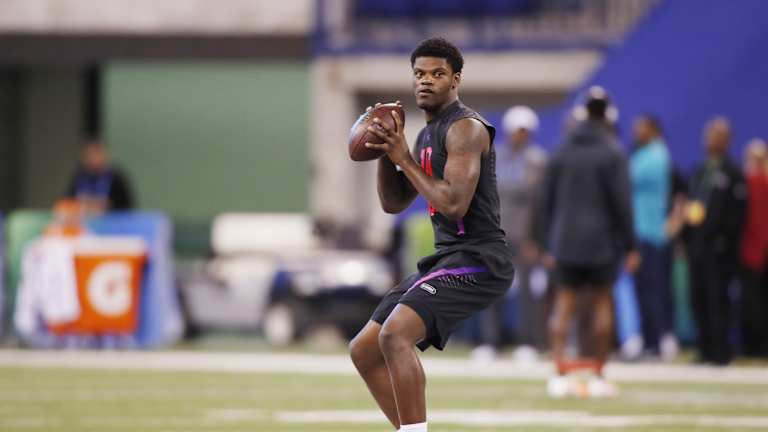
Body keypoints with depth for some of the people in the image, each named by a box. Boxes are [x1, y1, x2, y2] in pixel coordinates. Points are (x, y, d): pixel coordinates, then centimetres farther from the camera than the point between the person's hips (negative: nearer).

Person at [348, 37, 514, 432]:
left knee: (395, 334, -29)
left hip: (477, 261, -10)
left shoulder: (465, 129, -12)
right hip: (447, 259, 10)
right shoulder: (427, 134, 18)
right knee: (363, 351, 10)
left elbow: (454, 204, -23)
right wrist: (386, 151, 7)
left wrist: (405, 159, -15)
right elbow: (392, 203, 22)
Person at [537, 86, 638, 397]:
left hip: (565, 242, 3)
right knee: (602, 303, 6)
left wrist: (548, 244, 15)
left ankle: (559, 372, -9)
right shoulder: (611, 152, -6)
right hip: (602, 242, -3)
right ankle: (598, 376, 5)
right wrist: (629, 245, -4)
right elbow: (621, 201, -9)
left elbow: (547, 199, 9)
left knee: (564, 304, 4)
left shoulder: (562, 151, 7)